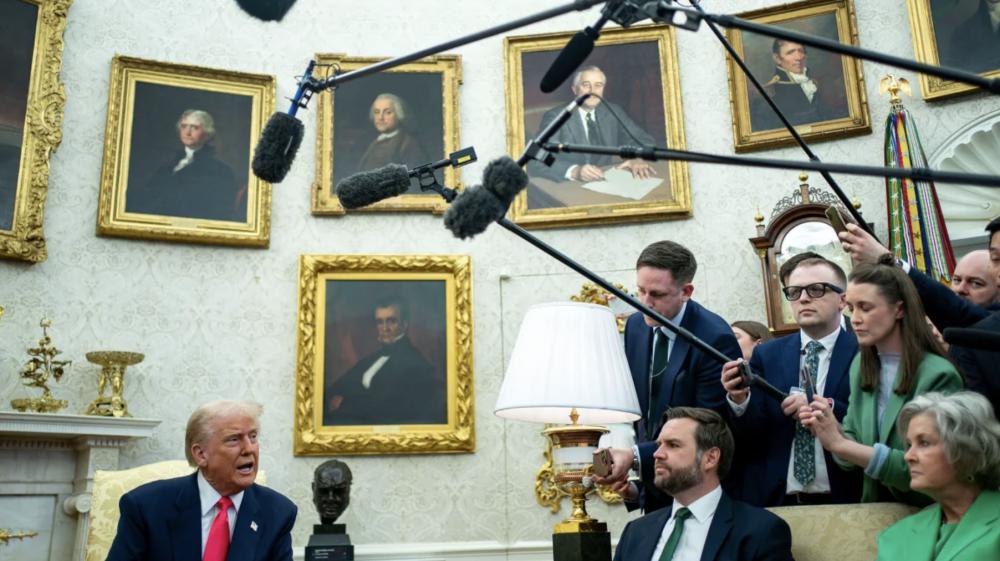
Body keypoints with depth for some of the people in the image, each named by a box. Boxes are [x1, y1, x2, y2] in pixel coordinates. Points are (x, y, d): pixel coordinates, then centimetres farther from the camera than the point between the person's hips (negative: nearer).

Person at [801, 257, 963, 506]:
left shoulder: (938, 375, -14)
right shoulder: (860, 365, 3)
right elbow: (853, 445, 7)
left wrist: (839, 444, -23)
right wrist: (832, 433, -15)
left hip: (925, 513, -3)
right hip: (875, 507, 4)